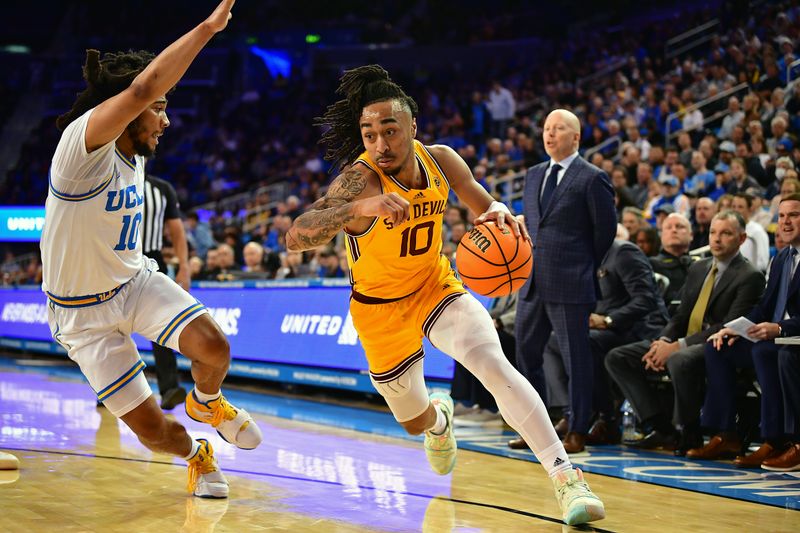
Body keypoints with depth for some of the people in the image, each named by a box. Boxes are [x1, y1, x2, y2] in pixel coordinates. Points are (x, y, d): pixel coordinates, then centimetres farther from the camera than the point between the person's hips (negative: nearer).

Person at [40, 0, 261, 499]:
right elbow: (141, 88, -43)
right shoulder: (82, 146, -27)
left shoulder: (132, 153, -1)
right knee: (151, 428, -7)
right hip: (85, 312, -6)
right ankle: (197, 454, 28)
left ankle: (207, 402, 14)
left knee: (213, 347, -21)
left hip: (135, 280, 6)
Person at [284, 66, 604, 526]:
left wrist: (500, 213, -26)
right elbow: (297, 237, -46)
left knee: (494, 365, -25)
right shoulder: (360, 180, -31)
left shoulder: (440, 160, -16)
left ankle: (568, 479, -24)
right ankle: (442, 417, 54)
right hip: (380, 307, -2)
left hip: (436, 286, 2)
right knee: (416, 421, 14)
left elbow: (484, 204, 0)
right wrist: (358, 208, -64)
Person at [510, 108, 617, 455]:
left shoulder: (592, 179, -6)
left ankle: (577, 432, 5)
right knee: (526, 352, 11)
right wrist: (530, 261, 15)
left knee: (575, 357, -1)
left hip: (570, 284, -7)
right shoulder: (533, 175, 15)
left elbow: (606, 228, -3)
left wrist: (586, 267, 4)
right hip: (533, 283, 7)